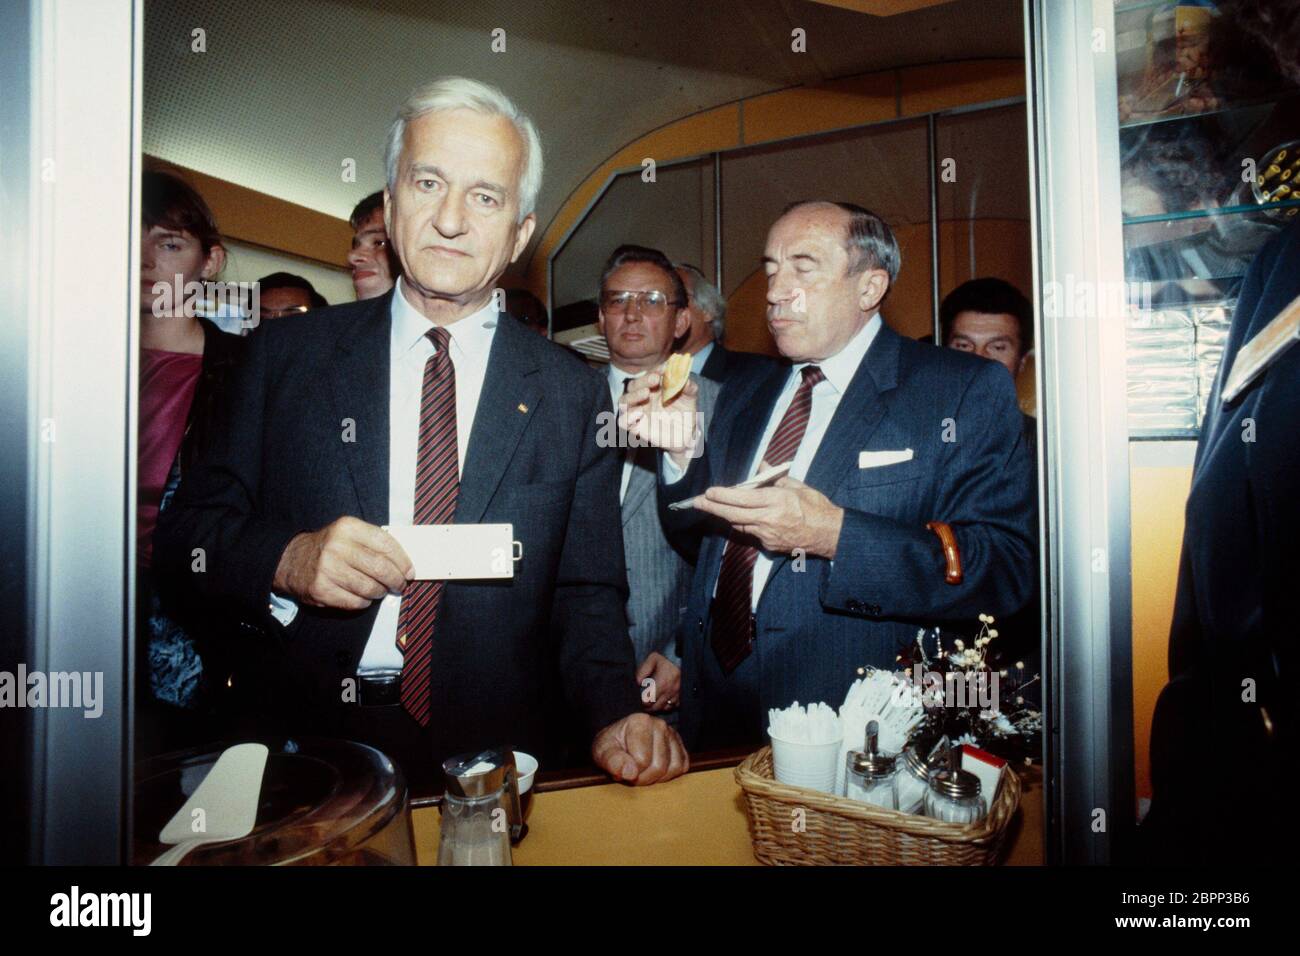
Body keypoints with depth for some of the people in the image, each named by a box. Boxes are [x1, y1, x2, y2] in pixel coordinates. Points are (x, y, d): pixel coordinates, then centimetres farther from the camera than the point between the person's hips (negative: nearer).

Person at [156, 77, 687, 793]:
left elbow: (586, 592, 3)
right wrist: (286, 559, -17)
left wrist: (614, 715, -14)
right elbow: (190, 524, 3)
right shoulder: (286, 354, 3)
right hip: (303, 743, 0)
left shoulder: (574, 396, 2)